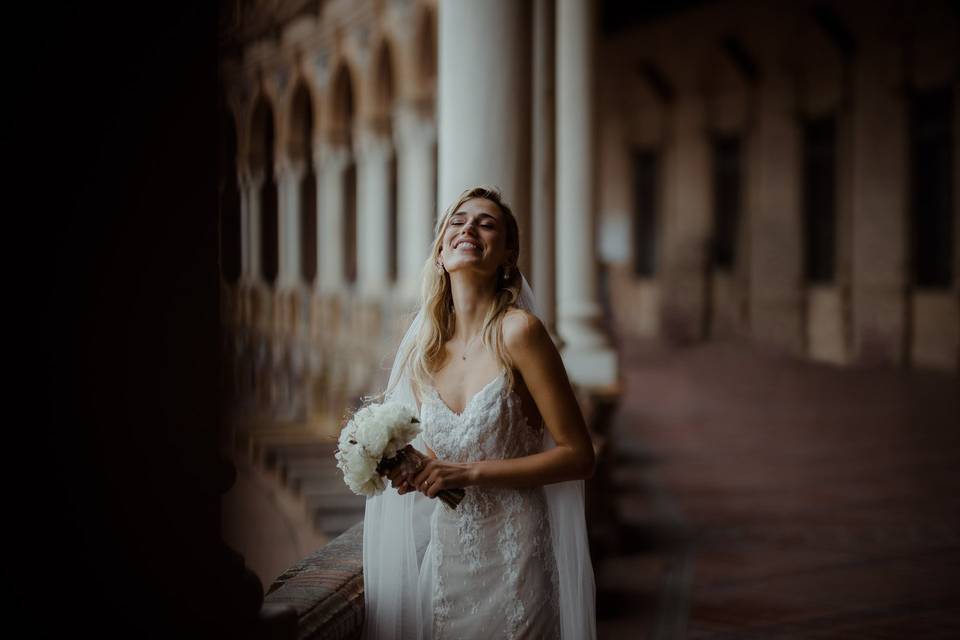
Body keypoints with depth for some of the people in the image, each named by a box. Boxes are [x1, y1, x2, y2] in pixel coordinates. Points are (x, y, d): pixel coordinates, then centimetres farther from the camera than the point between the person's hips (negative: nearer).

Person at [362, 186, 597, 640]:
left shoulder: (517, 331, -14)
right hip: (444, 557, 5)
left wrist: (469, 472, -18)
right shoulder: (424, 343, 4)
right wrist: (408, 465, -4)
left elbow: (578, 456, -14)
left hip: (511, 561, -5)